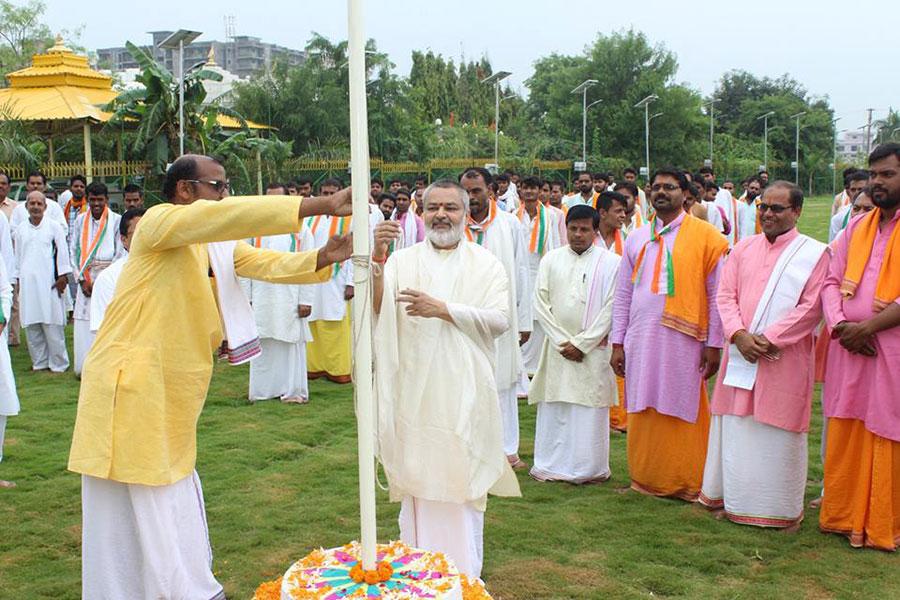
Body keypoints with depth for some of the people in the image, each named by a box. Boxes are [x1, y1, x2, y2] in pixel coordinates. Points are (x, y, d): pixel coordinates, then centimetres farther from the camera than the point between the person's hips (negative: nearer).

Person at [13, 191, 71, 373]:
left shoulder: (54, 226, 1)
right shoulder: (20, 230, 12)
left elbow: (62, 251, -1)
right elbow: (17, 256, 16)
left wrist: (63, 276, -5)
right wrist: (17, 280, 13)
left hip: (48, 282, -4)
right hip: (27, 282, 4)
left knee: (52, 325, -5)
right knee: (31, 326, 4)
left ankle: (58, 363, 3)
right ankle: (39, 362, 14)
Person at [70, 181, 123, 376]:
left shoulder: (116, 221, -1)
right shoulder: (81, 220, 8)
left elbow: (120, 254, -2)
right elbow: (73, 250, 9)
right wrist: (81, 279, -1)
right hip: (85, 278, 3)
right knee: (84, 325, 0)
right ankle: (84, 367, 8)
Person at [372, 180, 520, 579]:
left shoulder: (486, 264, 4)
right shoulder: (403, 260, 6)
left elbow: (501, 320, -7)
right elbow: (376, 307, -9)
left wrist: (444, 309, -16)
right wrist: (376, 261, -26)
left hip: (464, 392, -1)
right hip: (415, 392, 1)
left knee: (462, 482, 2)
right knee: (418, 478, 6)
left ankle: (464, 574, 13)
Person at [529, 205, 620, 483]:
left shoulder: (611, 262, -1)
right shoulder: (551, 259, 7)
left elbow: (612, 308, -6)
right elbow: (540, 302, 3)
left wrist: (582, 343, -10)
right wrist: (562, 341, -6)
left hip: (593, 349, -2)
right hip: (557, 348, 3)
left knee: (590, 409, 0)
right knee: (553, 407, 5)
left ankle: (589, 468, 11)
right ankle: (550, 465, 17)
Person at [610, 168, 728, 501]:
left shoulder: (705, 236, 0)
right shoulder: (637, 239, 12)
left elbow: (716, 294, -2)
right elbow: (623, 295, 12)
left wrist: (713, 345, -6)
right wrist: (617, 343, 7)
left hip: (683, 340, -4)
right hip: (641, 339, 4)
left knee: (682, 412, 2)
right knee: (644, 412, 7)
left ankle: (685, 484, 15)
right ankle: (645, 479, 20)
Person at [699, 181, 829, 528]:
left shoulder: (814, 253, -2)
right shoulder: (743, 248, 11)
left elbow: (811, 307, -10)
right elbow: (725, 295, 5)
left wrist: (769, 338, -17)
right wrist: (738, 334, -11)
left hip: (785, 360, -4)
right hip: (740, 355, 4)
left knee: (778, 434, 1)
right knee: (735, 430, 10)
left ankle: (780, 509, 14)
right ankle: (732, 496, 25)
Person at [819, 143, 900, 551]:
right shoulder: (857, 227, 12)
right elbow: (831, 280, 9)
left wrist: (866, 327, -17)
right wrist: (840, 326, -8)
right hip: (848, 348, 5)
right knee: (845, 438, 10)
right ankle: (843, 517, 23)